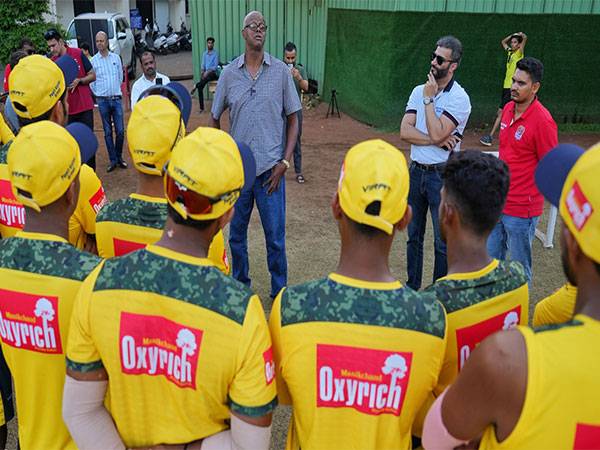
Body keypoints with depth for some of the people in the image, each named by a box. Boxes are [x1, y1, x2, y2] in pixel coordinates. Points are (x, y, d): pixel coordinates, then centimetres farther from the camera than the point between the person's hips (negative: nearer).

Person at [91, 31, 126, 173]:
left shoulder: (116, 57, 5)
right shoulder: (93, 60, -1)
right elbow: (91, 81, 6)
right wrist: (99, 93, 6)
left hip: (116, 99, 1)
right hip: (103, 101, -1)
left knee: (120, 131, -1)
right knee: (108, 132, 4)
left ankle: (119, 157, 15)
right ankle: (113, 160, 11)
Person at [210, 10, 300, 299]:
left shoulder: (281, 71, -1)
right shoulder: (229, 74, 2)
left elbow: (293, 120, 2)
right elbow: (214, 120, 11)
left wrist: (284, 162, -7)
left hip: (270, 168, -2)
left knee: (275, 237, 5)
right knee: (236, 234, 14)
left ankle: (279, 292, 23)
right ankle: (240, 286, 34)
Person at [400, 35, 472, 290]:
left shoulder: (459, 98, -12)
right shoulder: (419, 91, 6)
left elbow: (436, 134, -23)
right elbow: (405, 131, -5)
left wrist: (429, 99, -15)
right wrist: (437, 141, -17)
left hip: (442, 175, -6)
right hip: (416, 171, 6)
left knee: (443, 240, 4)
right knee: (414, 235, 18)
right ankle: (412, 286, 34)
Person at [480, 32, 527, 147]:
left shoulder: (519, 53, -7)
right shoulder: (510, 52, 13)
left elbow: (525, 38, -22)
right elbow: (503, 42, 32)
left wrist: (521, 34, -3)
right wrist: (513, 34, 21)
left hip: (512, 87, -8)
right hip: (506, 85, 8)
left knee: (501, 112, -11)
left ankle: (490, 137, -13)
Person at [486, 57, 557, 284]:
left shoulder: (542, 120, -18)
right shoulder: (508, 109, 5)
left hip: (521, 209, -8)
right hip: (498, 203, 8)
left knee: (519, 266, 8)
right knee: (491, 259, 19)